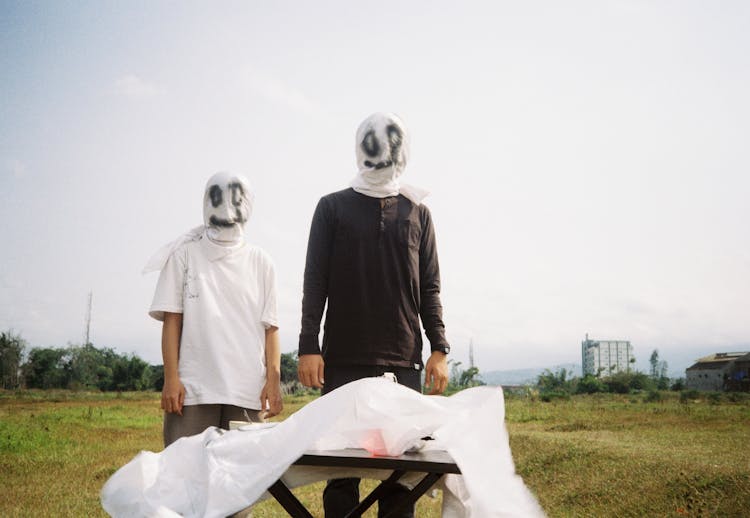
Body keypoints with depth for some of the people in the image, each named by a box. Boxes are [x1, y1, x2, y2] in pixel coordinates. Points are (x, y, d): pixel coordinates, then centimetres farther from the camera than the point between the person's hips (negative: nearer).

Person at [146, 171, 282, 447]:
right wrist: (171, 379, -3)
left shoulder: (260, 262, 13)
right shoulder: (185, 255, 10)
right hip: (193, 391, -1)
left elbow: (270, 326, 9)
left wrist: (273, 379, -2)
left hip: (248, 391, 1)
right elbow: (172, 320, 5)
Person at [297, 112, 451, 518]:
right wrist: (308, 346, -5)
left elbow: (429, 288, 12)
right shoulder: (333, 207, 9)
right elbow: (314, 282, 4)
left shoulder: (417, 213, 14)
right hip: (343, 360, -1)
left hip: (403, 361, 2)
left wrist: (439, 348, 2)